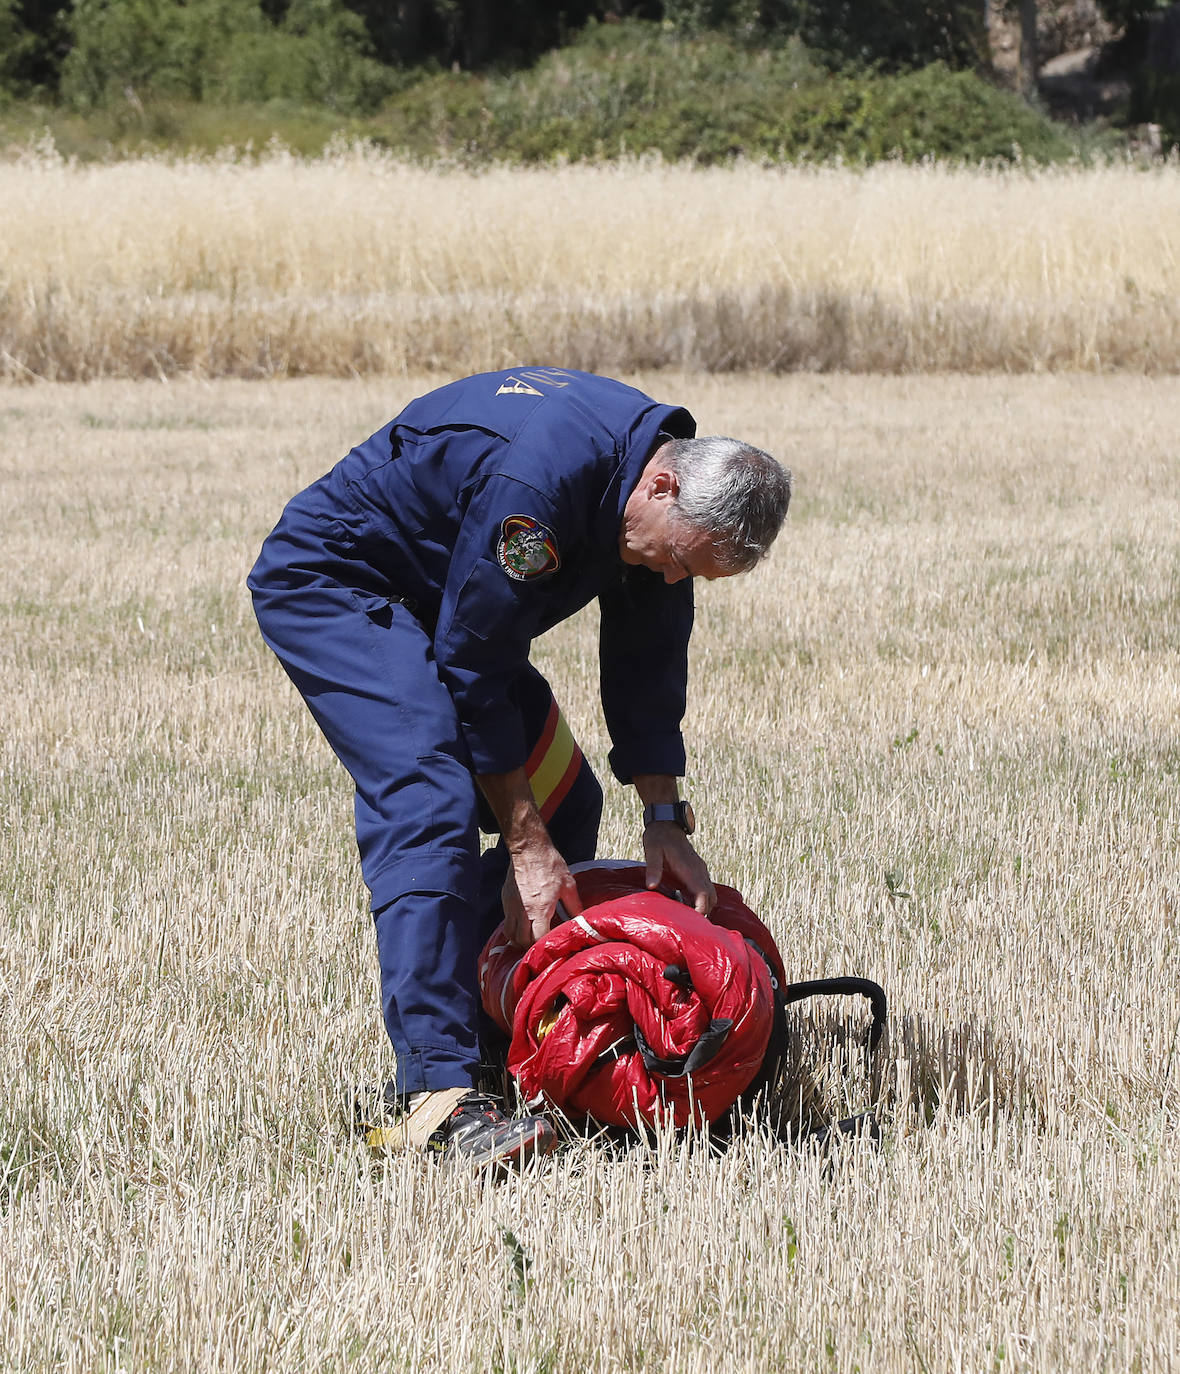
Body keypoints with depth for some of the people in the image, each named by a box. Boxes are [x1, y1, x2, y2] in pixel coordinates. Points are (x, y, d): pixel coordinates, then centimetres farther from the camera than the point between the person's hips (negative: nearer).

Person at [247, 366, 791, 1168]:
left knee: (566, 804, 6)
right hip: (328, 582, -10)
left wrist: (666, 819, 0)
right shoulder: (539, 479, -36)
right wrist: (524, 844, -23)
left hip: (426, 596, 10)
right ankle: (438, 1092, -35)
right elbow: (472, 673, -28)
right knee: (432, 805, -27)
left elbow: (647, 662, 5)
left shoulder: (668, 497, -8)